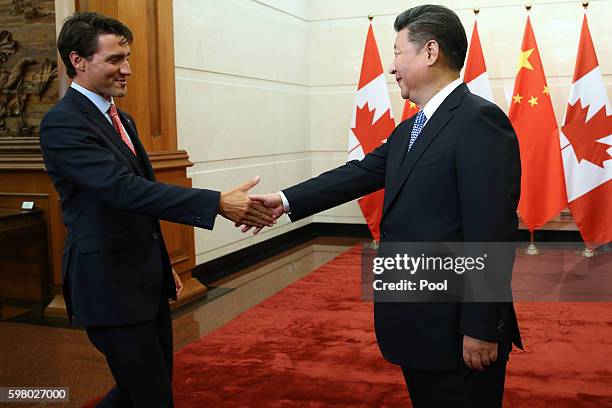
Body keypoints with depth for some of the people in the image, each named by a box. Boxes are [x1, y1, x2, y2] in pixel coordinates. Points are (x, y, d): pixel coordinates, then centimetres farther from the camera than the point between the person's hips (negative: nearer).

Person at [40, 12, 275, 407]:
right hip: (110, 287, -9)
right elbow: (124, 189, -29)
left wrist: (163, 265, 20)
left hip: (145, 280, 9)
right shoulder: (63, 122, -17)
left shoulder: (122, 119, 12)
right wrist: (218, 203, -34)